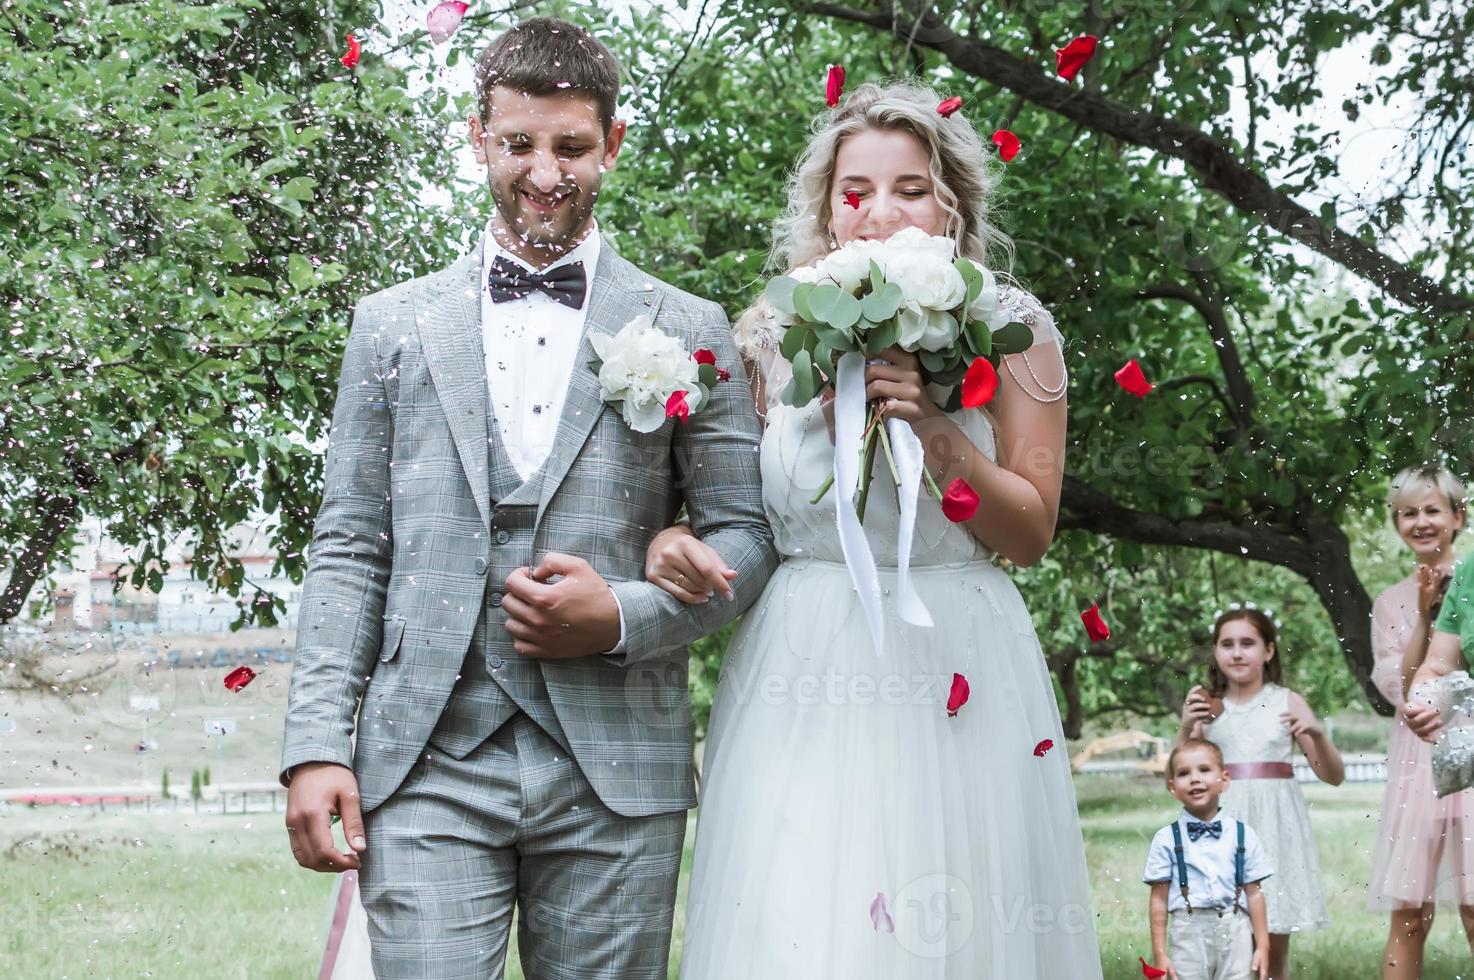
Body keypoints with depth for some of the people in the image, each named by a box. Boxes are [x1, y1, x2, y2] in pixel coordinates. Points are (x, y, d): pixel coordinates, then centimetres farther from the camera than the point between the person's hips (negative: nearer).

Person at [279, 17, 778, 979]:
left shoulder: (687, 332, 8)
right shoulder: (393, 324, 12)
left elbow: (746, 535, 7)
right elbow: (350, 548, 9)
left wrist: (624, 616, -11)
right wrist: (317, 745, -1)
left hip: (615, 767, 0)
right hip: (427, 762, 0)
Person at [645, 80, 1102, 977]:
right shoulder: (772, 338, 8)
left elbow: (1030, 532, 1)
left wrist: (934, 428, -13)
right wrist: (675, 540, -9)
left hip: (959, 675, -1)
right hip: (802, 674, 1)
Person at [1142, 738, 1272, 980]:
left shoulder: (1243, 835, 3)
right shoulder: (1166, 840, 0)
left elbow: (1254, 894, 5)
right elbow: (1159, 899, 1)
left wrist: (1262, 946, 3)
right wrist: (1159, 953, -1)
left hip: (1235, 934, 1)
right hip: (1189, 934, -1)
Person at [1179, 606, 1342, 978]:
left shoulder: (1287, 703, 4)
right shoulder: (1208, 708, 7)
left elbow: (1333, 776, 5)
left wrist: (1318, 734, -13)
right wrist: (1186, 729, -11)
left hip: (1274, 825, 0)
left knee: (1275, 947, 1)